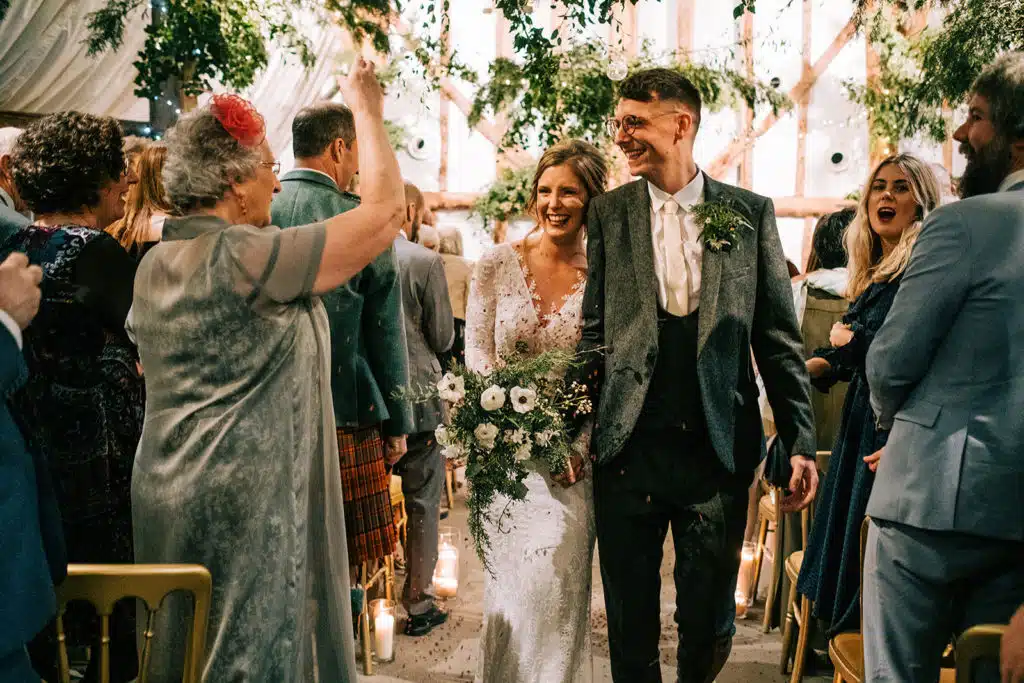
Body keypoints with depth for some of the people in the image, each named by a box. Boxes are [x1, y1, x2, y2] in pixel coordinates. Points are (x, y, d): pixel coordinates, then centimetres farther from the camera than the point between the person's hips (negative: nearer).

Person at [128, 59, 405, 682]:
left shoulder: (155, 263, 7)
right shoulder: (246, 257, -19)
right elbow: (386, 210, -17)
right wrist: (367, 108, -4)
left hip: (171, 495, 9)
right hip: (244, 504, -9)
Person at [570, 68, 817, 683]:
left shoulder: (751, 213, 3)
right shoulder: (607, 214, 4)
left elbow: (779, 337, 4)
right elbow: (594, 330, 6)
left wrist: (801, 442, 0)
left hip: (719, 449, 0)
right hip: (628, 448, 1)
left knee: (708, 620, 12)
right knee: (630, 621, 11)